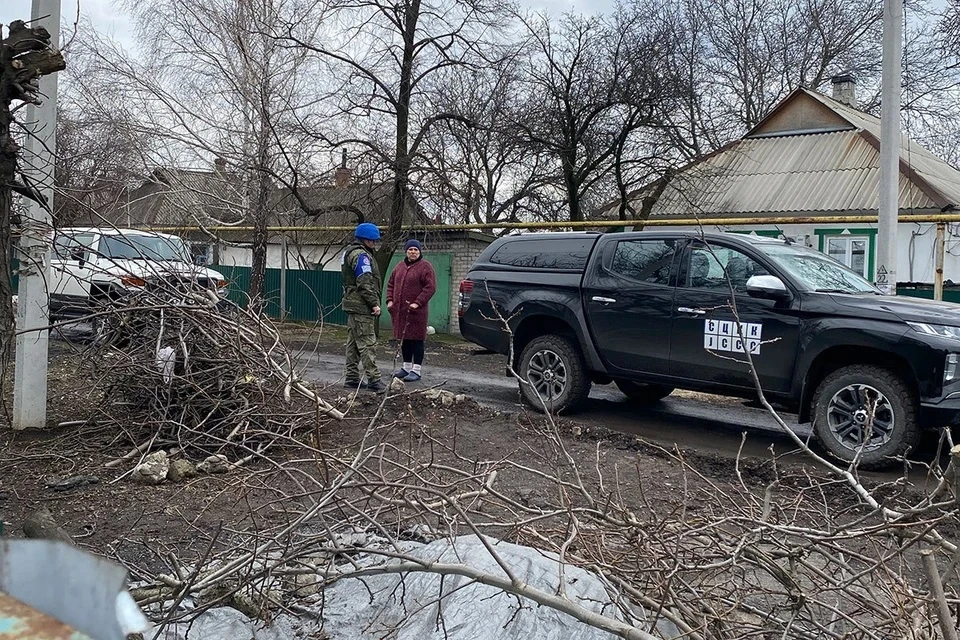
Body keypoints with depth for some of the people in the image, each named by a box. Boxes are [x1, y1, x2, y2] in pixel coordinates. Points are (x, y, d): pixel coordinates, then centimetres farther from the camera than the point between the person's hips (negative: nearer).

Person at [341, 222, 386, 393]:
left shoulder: (349, 252, 19)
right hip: (362, 306, -11)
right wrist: (374, 303, -19)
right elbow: (365, 283, -21)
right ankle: (373, 379, -10)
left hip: (352, 304, 11)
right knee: (367, 343, -10)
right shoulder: (361, 255, -14)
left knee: (353, 342, 13)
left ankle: (351, 378, 17)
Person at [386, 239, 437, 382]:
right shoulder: (400, 267, 15)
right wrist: (390, 300, 6)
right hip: (399, 310, 6)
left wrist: (418, 303, -19)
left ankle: (417, 370, 1)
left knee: (416, 339, -3)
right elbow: (391, 284, 21)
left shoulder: (425, 267, -5)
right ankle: (407, 367, 23)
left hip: (416, 311, -6)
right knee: (404, 338, 12)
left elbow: (430, 287, -12)